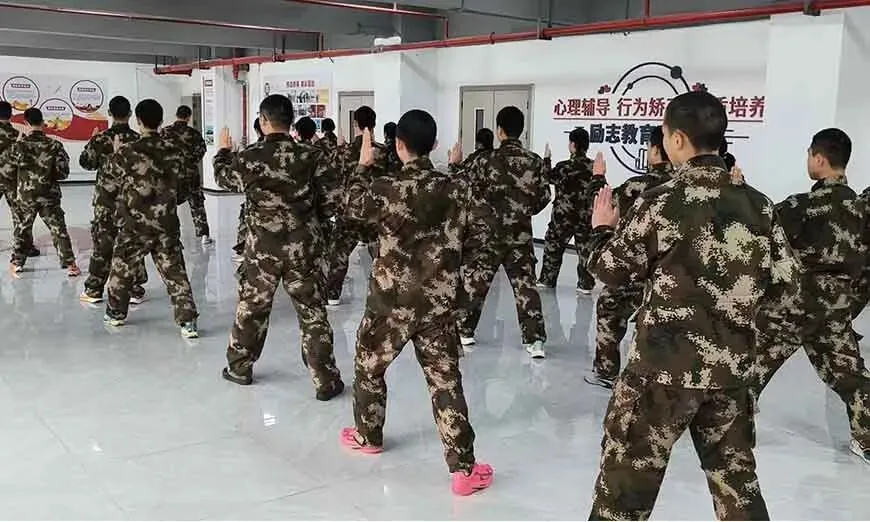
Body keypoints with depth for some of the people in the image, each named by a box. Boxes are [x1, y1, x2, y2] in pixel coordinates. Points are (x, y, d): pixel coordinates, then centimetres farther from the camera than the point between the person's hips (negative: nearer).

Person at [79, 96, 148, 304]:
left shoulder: (100, 139, -7)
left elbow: (85, 162, 5)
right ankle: (135, 290, 10)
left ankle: (93, 290, 15)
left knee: (102, 243, 9)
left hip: (106, 199, 0)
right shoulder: (138, 139, -7)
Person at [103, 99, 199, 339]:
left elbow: (114, 171, 7)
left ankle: (116, 313, 34)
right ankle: (187, 321, -3)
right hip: (167, 223, 2)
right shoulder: (174, 150, -3)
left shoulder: (129, 151, -12)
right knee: (175, 272, 4)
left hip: (135, 223, -2)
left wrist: (117, 151, 25)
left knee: (122, 267, 18)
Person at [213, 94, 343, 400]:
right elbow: (327, 205, -1)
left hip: (262, 247, 0)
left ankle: (239, 367, 34)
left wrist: (224, 150, 31)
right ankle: (326, 381, 7)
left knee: (251, 307, 18)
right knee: (312, 312, 5)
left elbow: (223, 178, 12)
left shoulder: (249, 157, -10)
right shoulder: (311, 156, -6)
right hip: (302, 247, 1)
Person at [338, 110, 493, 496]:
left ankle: (368, 435, 40)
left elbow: (354, 208, 8)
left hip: (391, 300, -2)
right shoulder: (455, 189, -5)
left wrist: (363, 165, 20)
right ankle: (463, 469, 4)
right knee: (445, 379, 4)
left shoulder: (385, 189, -13)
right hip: (438, 302, 2)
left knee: (369, 366, 22)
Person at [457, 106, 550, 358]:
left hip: (486, 232, -2)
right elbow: (543, 197, 2)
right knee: (525, 284, 6)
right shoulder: (535, 162, -2)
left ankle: (464, 330, 24)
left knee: (473, 281, 13)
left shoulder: (486, 161, -10)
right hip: (520, 234, 2)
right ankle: (535, 340, 1)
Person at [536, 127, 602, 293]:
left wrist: (546, 159, 15)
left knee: (553, 247, 13)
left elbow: (546, 178, 5)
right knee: (585, 250, 8)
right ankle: (585, 284, 8)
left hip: (562, 217, -2)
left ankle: (546, 280, 20)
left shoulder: (563, 167, -12)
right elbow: (602, 190, -6)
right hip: (586, 218, 2)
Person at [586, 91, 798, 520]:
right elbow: (785, 276, 6)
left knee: (626, 476, 11)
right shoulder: (756, 203, 0)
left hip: (665, 365, -5)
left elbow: (609, 270, -5)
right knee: (736, 477, 20)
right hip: (733, 365, 5)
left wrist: (602, 228, 14)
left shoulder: (661, 202, -15)